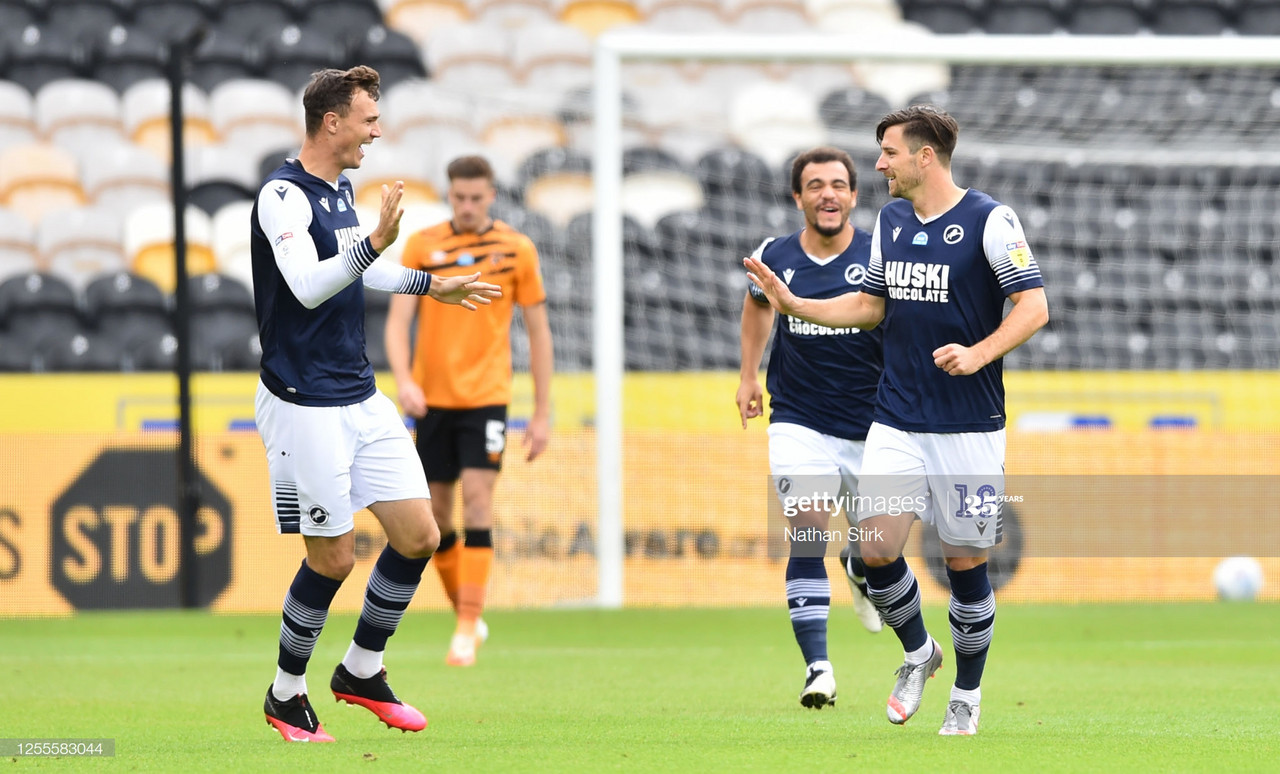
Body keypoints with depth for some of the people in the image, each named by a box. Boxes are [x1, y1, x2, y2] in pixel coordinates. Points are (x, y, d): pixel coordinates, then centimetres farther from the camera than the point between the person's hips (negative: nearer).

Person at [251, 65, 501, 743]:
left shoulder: (339, 189, 13)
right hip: (304, 404, -9)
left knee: (418, 537, 4)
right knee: (332, 558, -4)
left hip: (360, 398, 9)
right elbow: (309, 285, -27)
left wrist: (432, 285, 36)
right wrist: (374, 244, -37)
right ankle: (285, 694, 15)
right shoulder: (283, 195, -15)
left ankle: (361, 671, 20)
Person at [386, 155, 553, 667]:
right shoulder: (421, 247, 2)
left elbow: (538, 331, 6)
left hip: (486, 395, -2)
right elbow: (398, 321, -2)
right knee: (435, 514, 5)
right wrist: (404, 380, -20)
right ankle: (465, 614, 23)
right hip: (432, 398, 2)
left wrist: (542, 413, 4)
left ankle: (468, 630, -13)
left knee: (477, 500, -14)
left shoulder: (516, 250, 1)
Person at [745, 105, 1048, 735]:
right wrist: (790, 303, 11)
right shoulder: (889, 221, 10)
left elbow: (1034, 306, -12)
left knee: (965, 562, 0)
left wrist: (977, 354, -26)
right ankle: (917, 653, 19)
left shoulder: (989, 220, -9)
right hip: (897, 420, 5)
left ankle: (967, 694, 19)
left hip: (969, 427, -5)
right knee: (877, 547, -8)